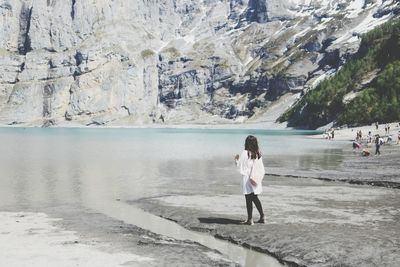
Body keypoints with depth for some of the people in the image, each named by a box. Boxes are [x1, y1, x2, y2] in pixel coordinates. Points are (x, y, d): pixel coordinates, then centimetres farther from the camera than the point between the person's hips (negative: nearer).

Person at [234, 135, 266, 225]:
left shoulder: (245, 153, -13)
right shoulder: (258, 154, 3)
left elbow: (240, 167, -9)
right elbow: (261, 168, 5)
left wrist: (237, 160, 7)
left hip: (247, 180, -6)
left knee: (248, 200, 1)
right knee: (255, 198, 18)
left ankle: (250, 219, 5)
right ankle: (262, 216, 21)